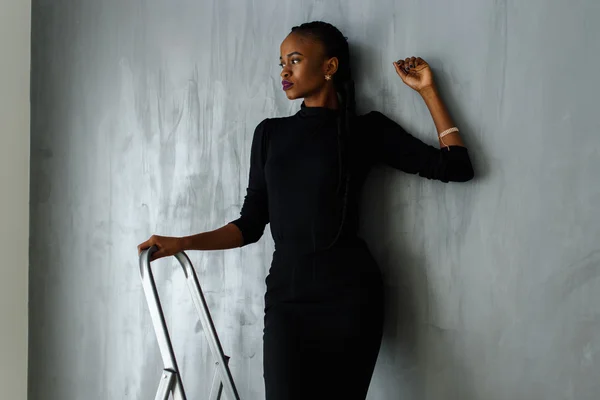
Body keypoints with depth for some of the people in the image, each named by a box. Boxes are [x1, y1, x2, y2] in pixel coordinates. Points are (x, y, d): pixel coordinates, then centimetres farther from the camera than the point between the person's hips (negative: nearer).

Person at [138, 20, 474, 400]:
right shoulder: (270, 133, 11)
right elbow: (252, 224, 11)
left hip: (349, 293, -2)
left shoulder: (367, 129, 3)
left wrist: (427, 90, 3)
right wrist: (181, 243, 1)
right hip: (286, 294, 2)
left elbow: (456, 166, 2)